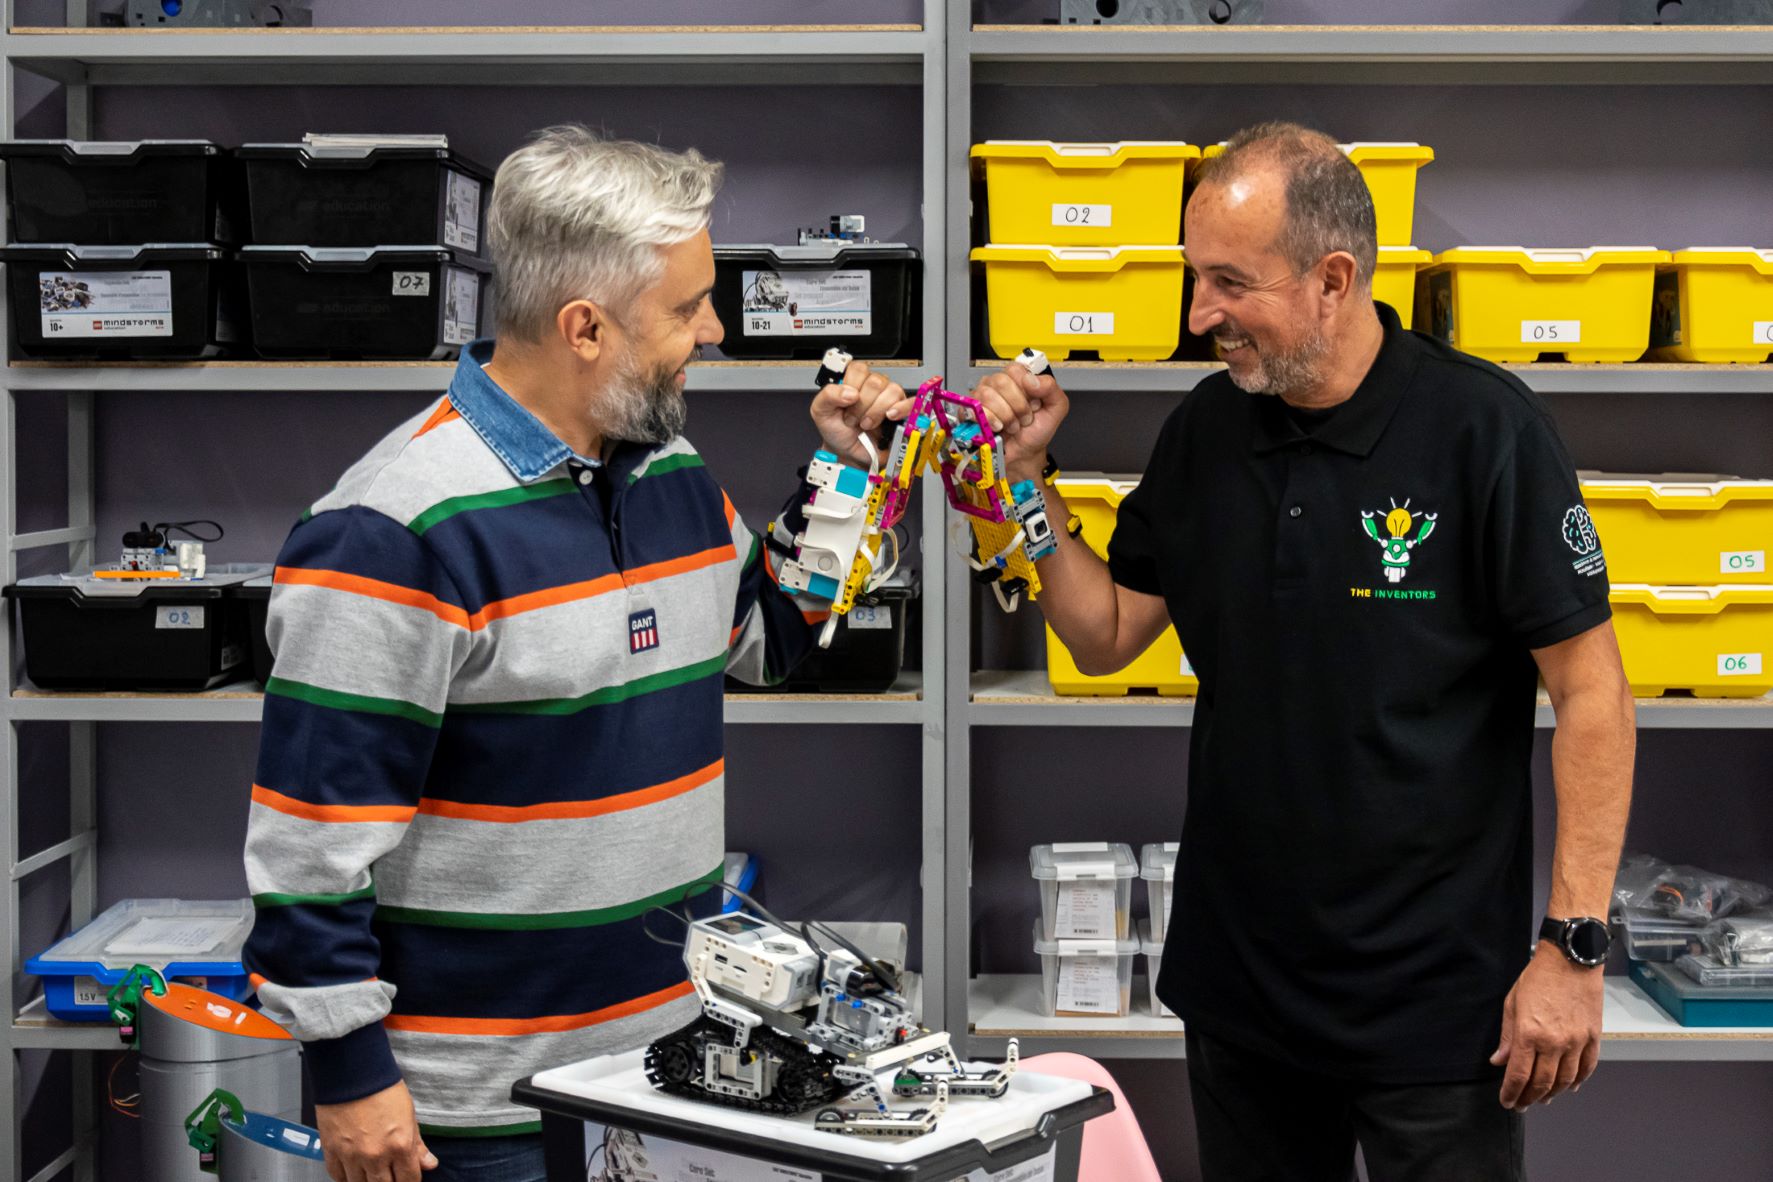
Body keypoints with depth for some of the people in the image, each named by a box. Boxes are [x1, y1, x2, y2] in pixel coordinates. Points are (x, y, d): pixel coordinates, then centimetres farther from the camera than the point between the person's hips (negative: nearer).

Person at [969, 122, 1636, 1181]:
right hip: (1237, 976, 6)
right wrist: (1029, 478, -3)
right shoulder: (1206, 430, 2)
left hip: (1435, 993, -5)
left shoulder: (1483, 428, -15)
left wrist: (1574, 945, -15)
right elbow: (1106, 635, 9)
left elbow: (1592, 692, -14)